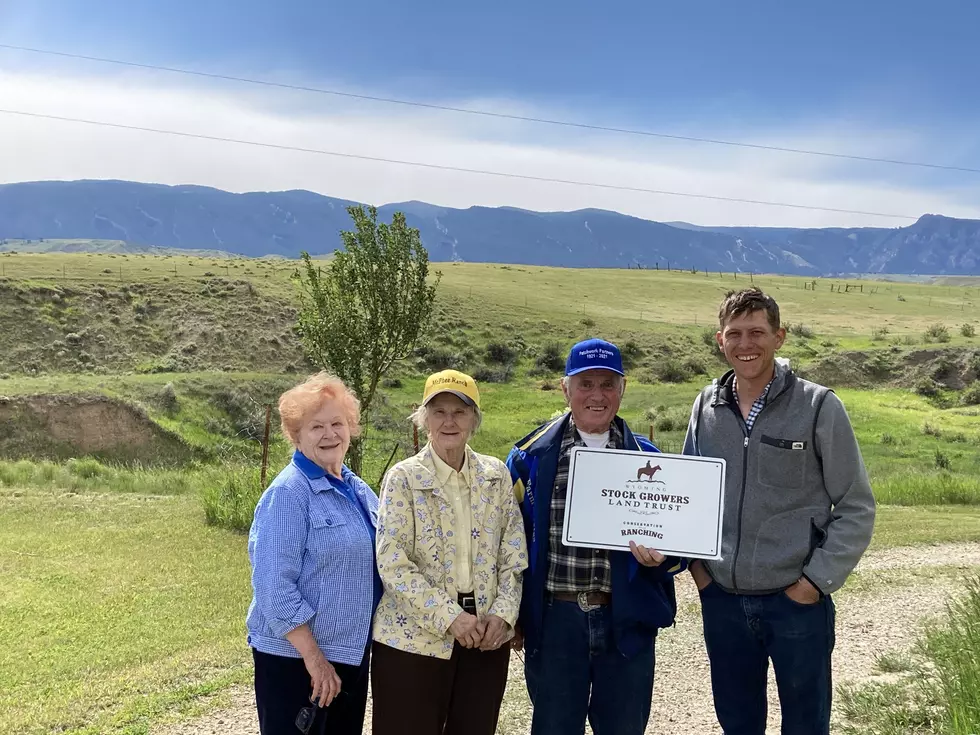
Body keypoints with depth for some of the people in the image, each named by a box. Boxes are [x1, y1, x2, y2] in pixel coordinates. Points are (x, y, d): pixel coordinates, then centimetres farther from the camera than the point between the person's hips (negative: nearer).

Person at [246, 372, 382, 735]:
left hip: (351, 652, 8)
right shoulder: (288, 493, -15)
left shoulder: (358, 489, 8)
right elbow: (274, 585, -21)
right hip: (295, 656, -7)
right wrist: (313, 657, -22)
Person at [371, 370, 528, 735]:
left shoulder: (496, 475, 5)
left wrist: (503, 612, -7)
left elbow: (514, 554, 6)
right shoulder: (403, 478, -6)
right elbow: (392, 564, -12)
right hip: (415, 637, -3)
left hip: (486, 636, 3)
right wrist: (450, 616, -17)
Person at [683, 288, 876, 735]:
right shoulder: (707, 406, 2)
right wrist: (695, 562, 4)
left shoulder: (819, 407, -9)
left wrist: (817, 581, -10)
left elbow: (856, 508, -5)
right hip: (721, 599, 3)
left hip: (797, 600, -3)